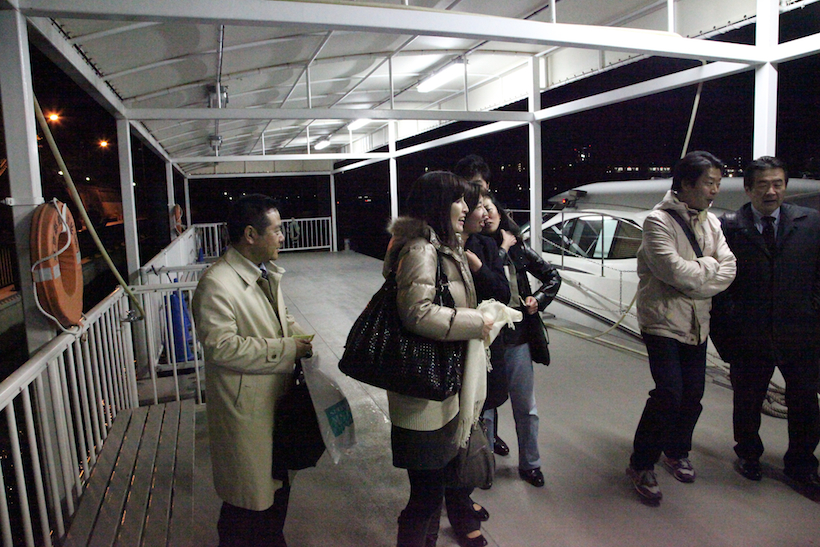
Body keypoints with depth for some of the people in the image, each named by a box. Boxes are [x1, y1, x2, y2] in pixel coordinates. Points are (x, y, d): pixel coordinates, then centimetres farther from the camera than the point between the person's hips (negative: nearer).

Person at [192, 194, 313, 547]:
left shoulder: (266, 273, 7)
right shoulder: (216, 283, -21)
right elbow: (222, 346, -26)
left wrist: (304, 339, -1)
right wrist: (288, 349, -24)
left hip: (277, 399, 9)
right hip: (246, 410, -8)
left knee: (279, 487, 25)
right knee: (249, 501, 10)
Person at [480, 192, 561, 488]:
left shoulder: (518, 248, 4)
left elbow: (553, 276, 14)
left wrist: (538, 300, -1)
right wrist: (502, 248, -16)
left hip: (518, 338, 4)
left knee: (526, 407, 14)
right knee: (486, 406, 12)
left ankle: (529, 464, 33)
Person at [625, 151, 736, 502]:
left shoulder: (711, 222, 9)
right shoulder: (658, 221, -13)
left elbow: (728, 271, -2)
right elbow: (677, 272, -24)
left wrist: (695, 275, -17)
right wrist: (711, 265, -6)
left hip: (696, 324, 7)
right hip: (663, 321, -7)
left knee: (693, 395, 11)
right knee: (669, 394, -12)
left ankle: (676, 451, 35)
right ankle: (641, 464, 6)